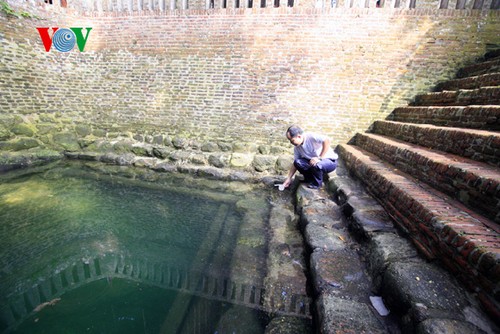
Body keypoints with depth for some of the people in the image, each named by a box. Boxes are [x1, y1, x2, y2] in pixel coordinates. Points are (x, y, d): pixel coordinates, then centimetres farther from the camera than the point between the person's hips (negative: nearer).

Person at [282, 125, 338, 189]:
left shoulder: (310, 136, -23)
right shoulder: (297, 148, -1)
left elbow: (327, 141, -33)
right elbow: (295, 164, 5)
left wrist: (320, 158, -31)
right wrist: (289, 179, 2)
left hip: (330, 161, -6)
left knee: (315, 164, -38)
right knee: (297, 162, -16)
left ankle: (317, 183, -7)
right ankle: (310, 180, 5)